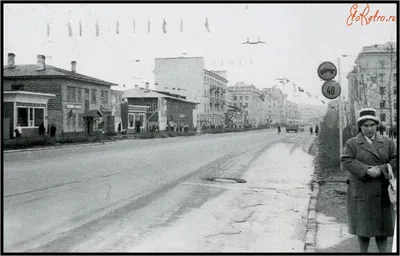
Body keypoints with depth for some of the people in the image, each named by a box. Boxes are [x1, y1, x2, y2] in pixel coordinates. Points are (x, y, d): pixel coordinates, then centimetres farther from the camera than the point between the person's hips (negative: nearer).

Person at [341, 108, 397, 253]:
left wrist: (381, 170, -16)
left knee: (382, 224, 7)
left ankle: (383, 252, 17)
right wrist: (366, 170, -20)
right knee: (363, 223, 5)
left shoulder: (387, 142, 8)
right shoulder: (352, 143, 2)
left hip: (382, 191, 2)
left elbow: (395, 161, 1)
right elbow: (346, 161, -9)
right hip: (361, 191, -2)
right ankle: (363, 251, 18)